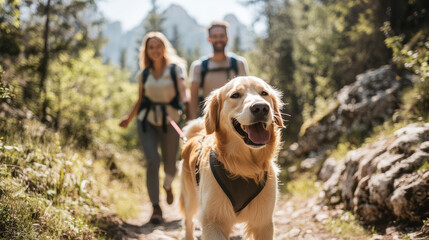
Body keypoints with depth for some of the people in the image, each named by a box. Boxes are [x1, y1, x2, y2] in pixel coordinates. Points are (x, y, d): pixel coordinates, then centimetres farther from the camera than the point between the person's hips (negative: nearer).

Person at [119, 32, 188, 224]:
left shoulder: (176, 69, 2)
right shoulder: (144, 74, 10)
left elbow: (183, 90, -13)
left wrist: (186, 102, -35)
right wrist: (129, 118, 10)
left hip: (170, 120, -1)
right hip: (147, 121, 1)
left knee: (170, 163, 7)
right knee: (152, 160, -17)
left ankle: (168, 186, 44)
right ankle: (156, 207, -11)